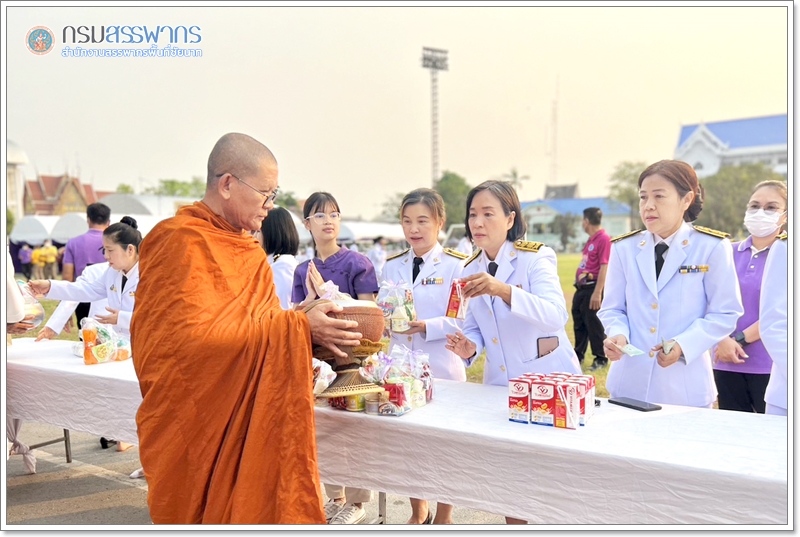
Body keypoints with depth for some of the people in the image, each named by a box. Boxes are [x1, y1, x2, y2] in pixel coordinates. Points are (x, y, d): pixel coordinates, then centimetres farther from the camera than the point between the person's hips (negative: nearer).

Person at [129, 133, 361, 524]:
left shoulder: (243, 248, 13)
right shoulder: (181, 243, -13)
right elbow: (198, 335, -23)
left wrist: (312, 325, -3)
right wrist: (298, 327, -24)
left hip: (245, 421, 7)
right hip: (195, 428, -7)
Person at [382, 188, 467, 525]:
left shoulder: (455, 265, -5)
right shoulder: (392, 266, 9)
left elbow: (461, 320, -11)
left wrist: (425, 327, -24)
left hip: (442, 367, -4)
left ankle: (443, 517, 30)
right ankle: (418, 513, 35)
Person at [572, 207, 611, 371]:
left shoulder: (604, 239, -15)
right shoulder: (591, 240, 15)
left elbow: (604, 267, -20)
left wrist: (597, 292, -24)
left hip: (592, 287, -10)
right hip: (581, 287, 10)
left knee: (594, 323, -2)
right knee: (578, 322, 16)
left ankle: (601, 359, 10)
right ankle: (578, 356, 28)